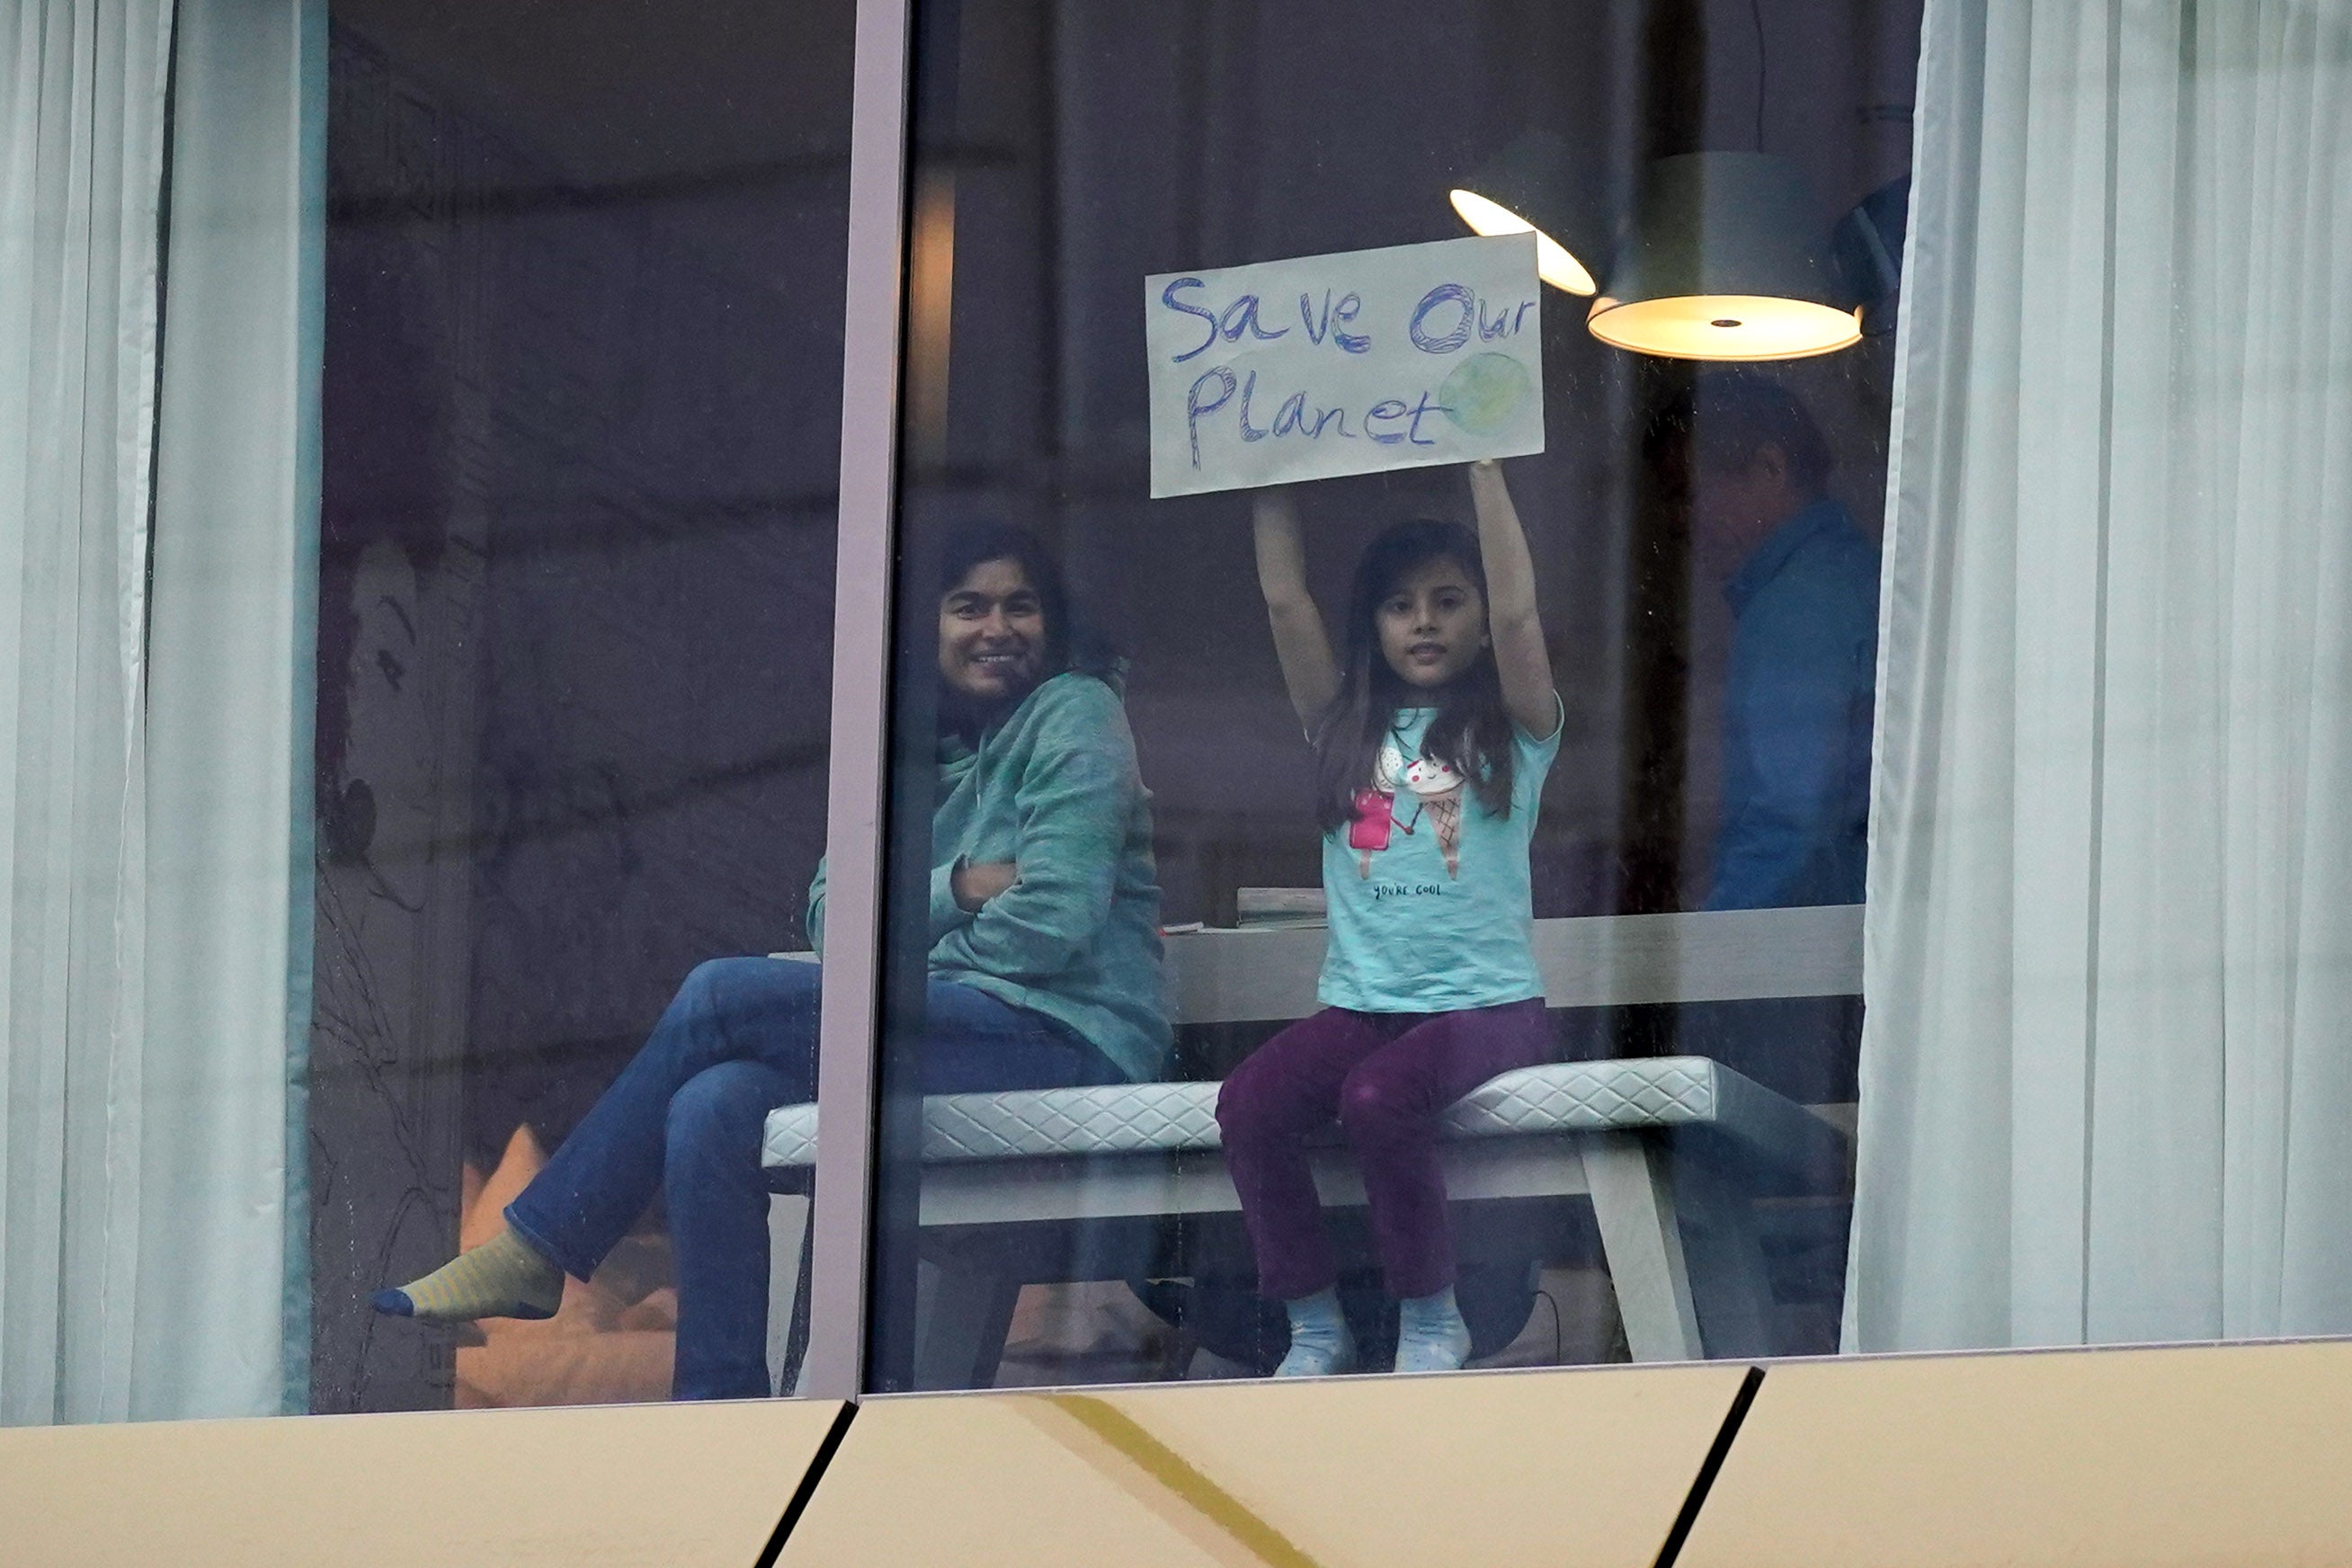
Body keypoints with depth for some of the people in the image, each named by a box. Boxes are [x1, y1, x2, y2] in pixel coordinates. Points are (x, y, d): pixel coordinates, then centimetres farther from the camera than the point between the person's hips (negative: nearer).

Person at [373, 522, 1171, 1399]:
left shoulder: (1072, 714, 0)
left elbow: (1054, 920, -12)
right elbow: (830, 917, 8)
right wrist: (956, 887, -9)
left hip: (1069, 1042, -7)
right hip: (966, 1036, 7)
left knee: (721, 997, -17)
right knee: (713, 1108, -20)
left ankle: (536, 1250, -7)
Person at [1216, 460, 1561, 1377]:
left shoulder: (1513, 729, 5)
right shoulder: (1347, 726, 15)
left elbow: (1515, 612, -11)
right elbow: (1284, 599, 7)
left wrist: (1481, 463, -12)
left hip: (1487, 1003, -4)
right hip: (1359, 1003, 4)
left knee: (1378, 1098, -33)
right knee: (1248, 1103, -24)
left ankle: (1432, 1318, -14)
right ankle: (1314, 1326, -13)